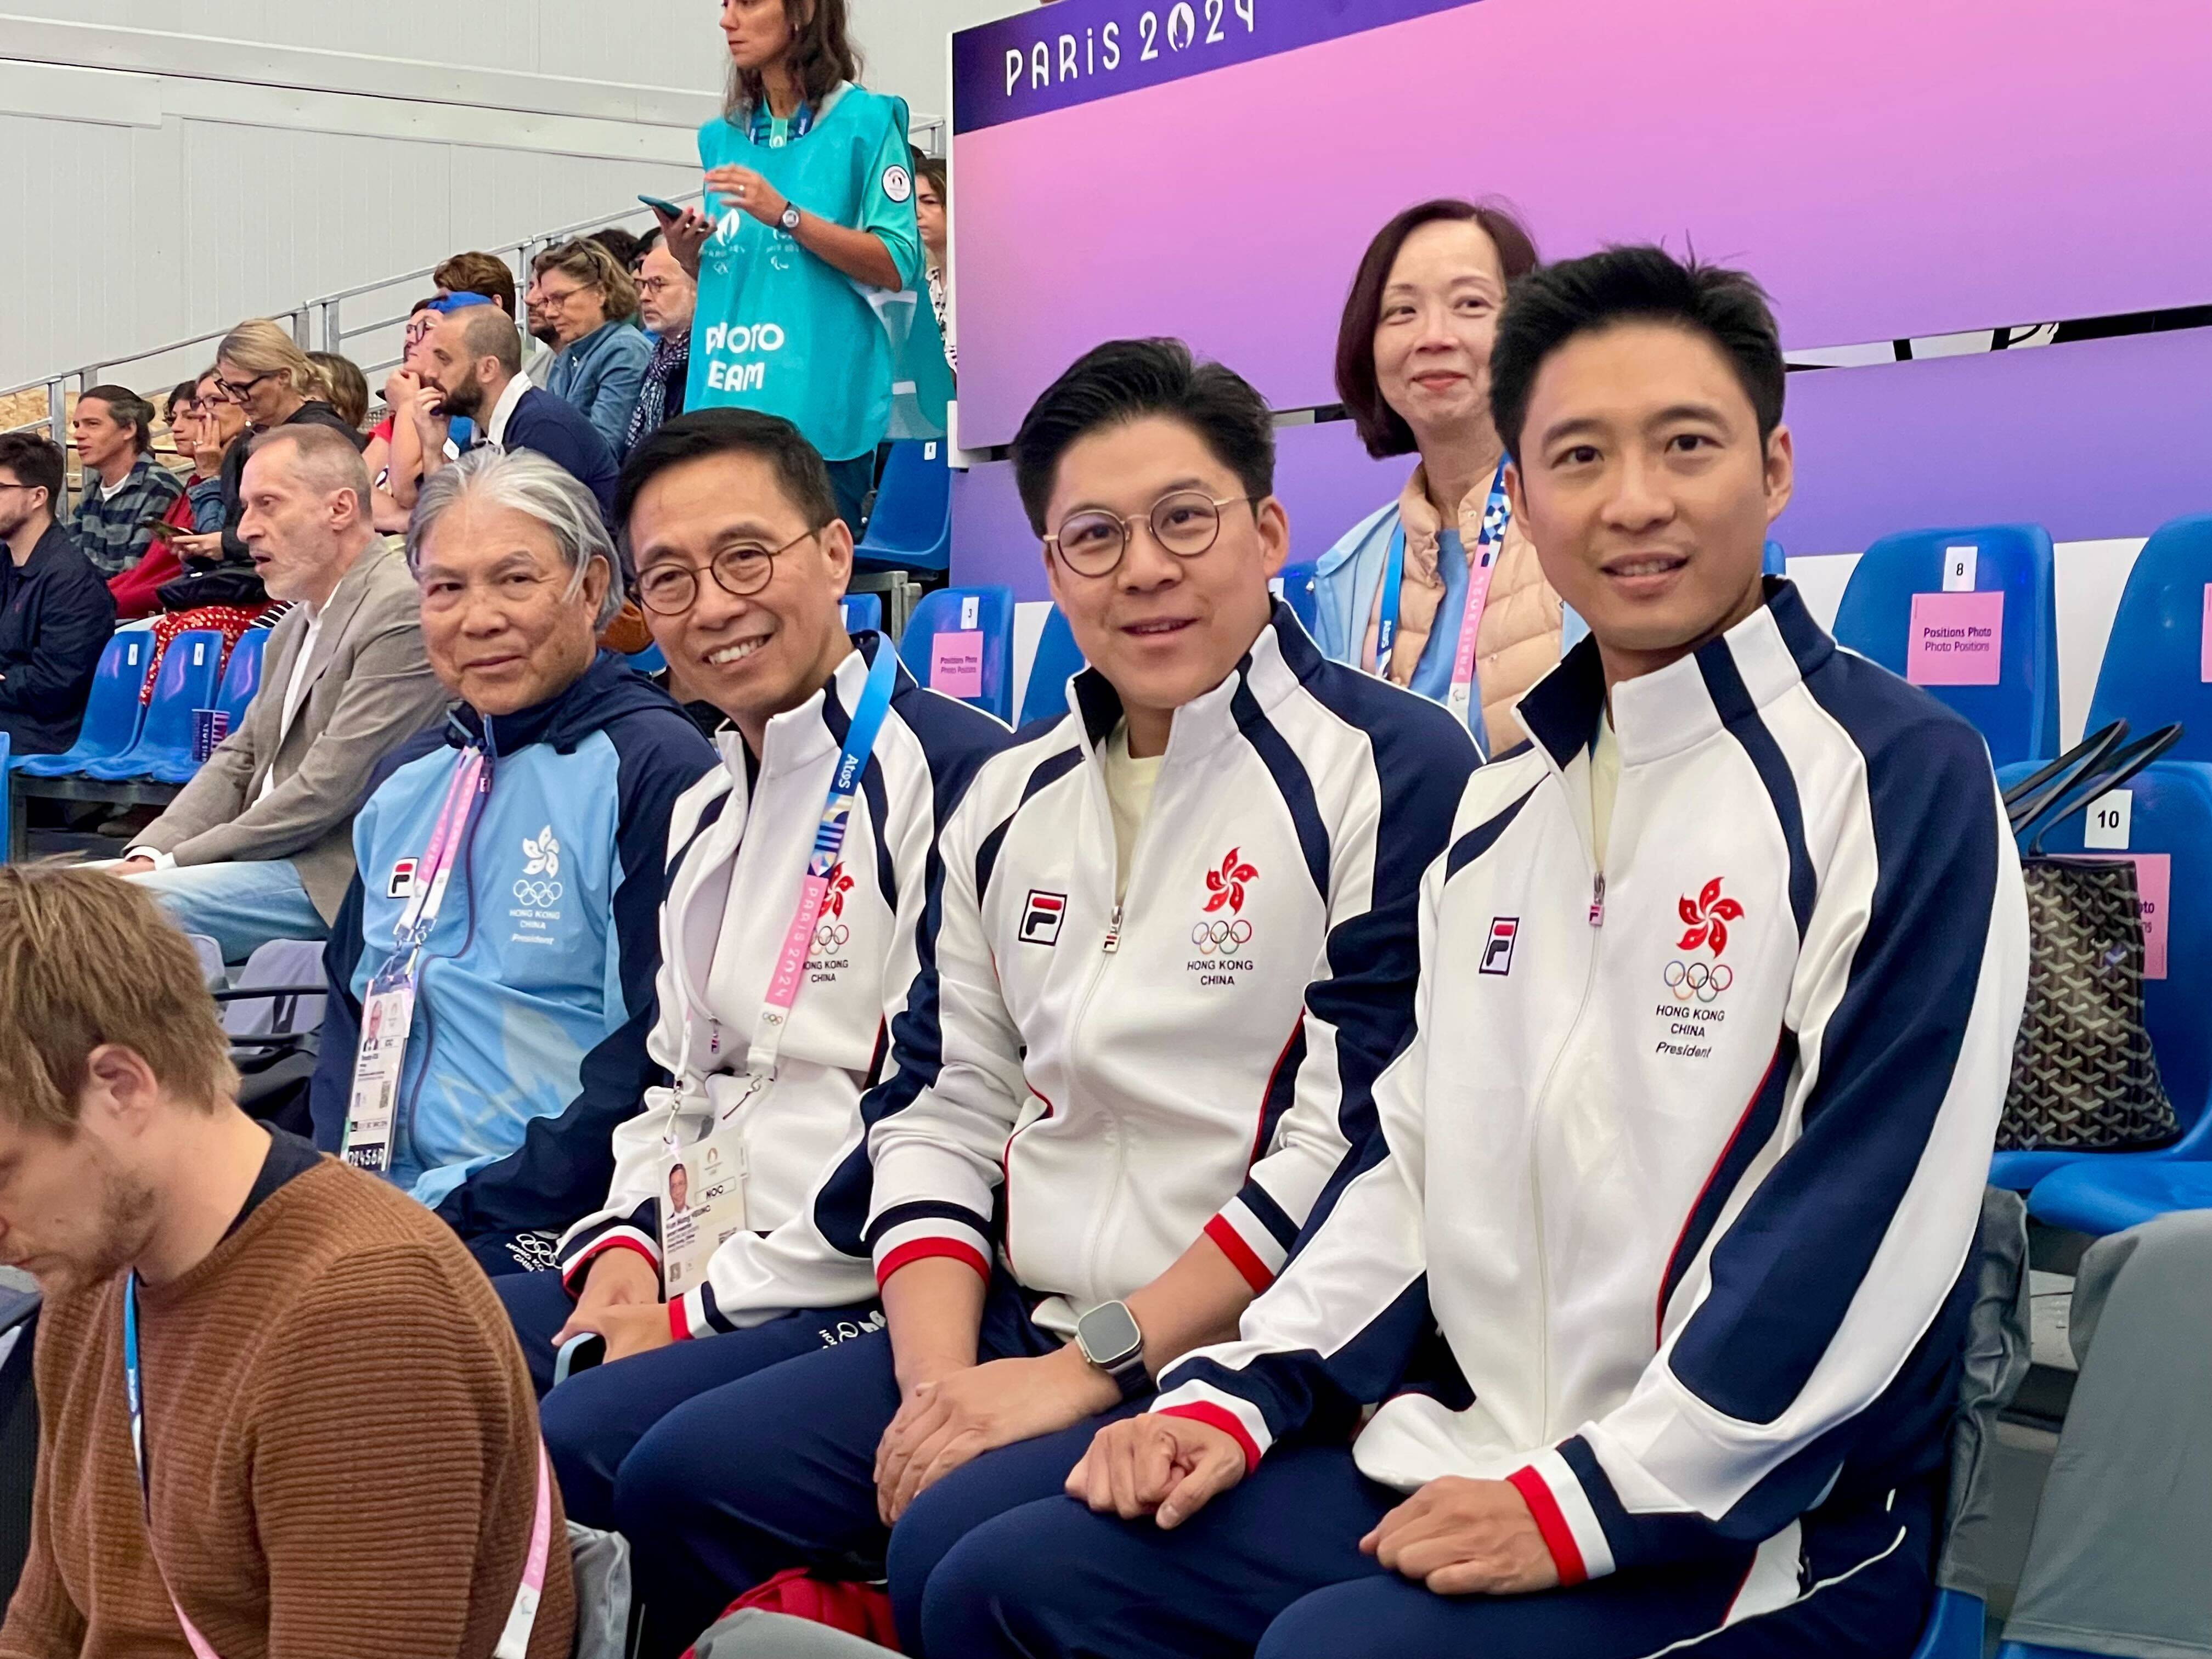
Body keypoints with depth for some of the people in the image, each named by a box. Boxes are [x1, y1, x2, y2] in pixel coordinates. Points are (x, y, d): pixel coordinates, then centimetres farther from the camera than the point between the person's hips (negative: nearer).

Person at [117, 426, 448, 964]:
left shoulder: (403, 609, -14)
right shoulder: (297, 622, 18)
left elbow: (327, 791, -19)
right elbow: (239, 760, 18)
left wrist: (172, 863, -13)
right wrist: (150, 853, 0)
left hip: (335, 880, -9)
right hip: (272, 861, 9)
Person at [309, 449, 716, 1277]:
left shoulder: (655, 767, -8)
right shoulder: (408, 782, 17)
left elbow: (652, 1063, -14)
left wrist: (467, 1209, -15)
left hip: (539, 1234, -7)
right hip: (374, 1204, 7)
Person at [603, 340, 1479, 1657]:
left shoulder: (1392, 768, -7)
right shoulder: (1012, 799, 14)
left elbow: (1363, 1139, -14)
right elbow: (940, 1104, 12)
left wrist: (1088, 1370, -15)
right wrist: (937, 1383, -5)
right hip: (1018, 1328, 6)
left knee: (968, 1548, -29)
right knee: (685, 1482, -12)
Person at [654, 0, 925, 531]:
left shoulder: (865, 120, -1)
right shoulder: (722, 137, 16)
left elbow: (899, 267, -8)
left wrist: (786, 215, -15)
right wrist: (690, 254, 2)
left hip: (817, 406, -5)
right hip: (721, 403, 5)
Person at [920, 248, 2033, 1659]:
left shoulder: (1905, 776, -9)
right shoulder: (1503, 805, 14)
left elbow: (1872, 1227, -17)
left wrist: (1585, 1503, -19)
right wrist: (1239, 1394, 3)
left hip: (1759, 1518, -6)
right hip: (1469, 1460, 7)